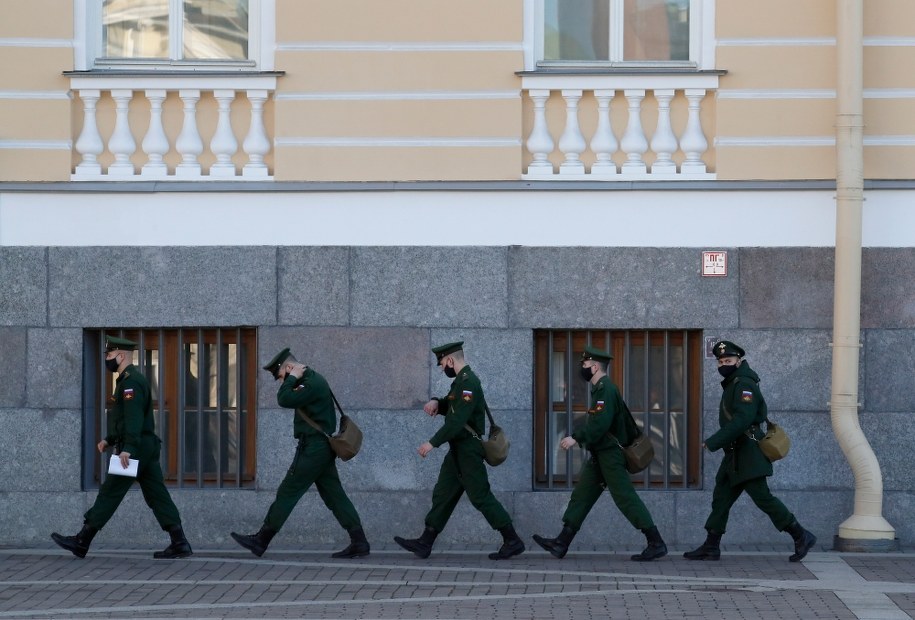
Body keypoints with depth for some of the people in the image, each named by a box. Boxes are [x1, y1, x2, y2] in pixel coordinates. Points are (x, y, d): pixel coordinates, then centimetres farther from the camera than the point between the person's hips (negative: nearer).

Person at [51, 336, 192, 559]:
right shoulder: (130, 379, 19)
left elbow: (134, 417, -25)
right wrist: (109, 439, 24)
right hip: (146, 448, 10)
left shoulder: (131, 381, -14)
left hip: (135, 450, -10)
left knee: (109, 493, -3)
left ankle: (81, 542, 3)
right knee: (157, 496, 5)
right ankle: (179, 543, 0)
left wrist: (127, 448, -31)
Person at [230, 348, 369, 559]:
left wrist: (292, 378, -12)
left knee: (288, 493, -4)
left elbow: (284, 399, -25)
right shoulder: (313, 380, 16)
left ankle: (261, 541, 1)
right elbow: (289, 399, 20)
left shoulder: (312, 383, -16)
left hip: (313, 449, -10)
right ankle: (359, 543, 3)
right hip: (321, 448, 10)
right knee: (334, 495, 7)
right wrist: (292, 379, 6)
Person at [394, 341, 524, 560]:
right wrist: (436, 402, 0)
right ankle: (425, 543, 13)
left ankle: (512, 542, -2)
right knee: (442, 495, 10)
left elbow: (457, 420, -26)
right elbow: (449, 407, 23)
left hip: (468, 451, -10)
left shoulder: (469, 383, -19)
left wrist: (433, 443, -23)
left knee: (481, 497, -7)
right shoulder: (460, 381, 13)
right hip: (458, 451, 10)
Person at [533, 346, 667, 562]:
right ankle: (561, 544, 10)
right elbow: (625, 419, 21)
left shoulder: (605, 388, -16)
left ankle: (656, 544, -6)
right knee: (581, 496, 8)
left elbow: (600, 423, -27)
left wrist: (576, 438, -25)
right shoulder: (602, 388, 15)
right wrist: (629, 441, 25)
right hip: (600, 455, 11)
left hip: (610, 455, -11)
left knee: (626, 498, -9)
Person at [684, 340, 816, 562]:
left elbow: (741, 420, -25)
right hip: (736, 455, 10)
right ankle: (711, 547, 11)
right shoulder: (733, 384, 16)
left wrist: (713, 442, -25)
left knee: (763, 498, -10)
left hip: (747, 454, -10)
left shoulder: (744, 385, -15)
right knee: (721, 498, 9)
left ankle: (801, 537, -4)